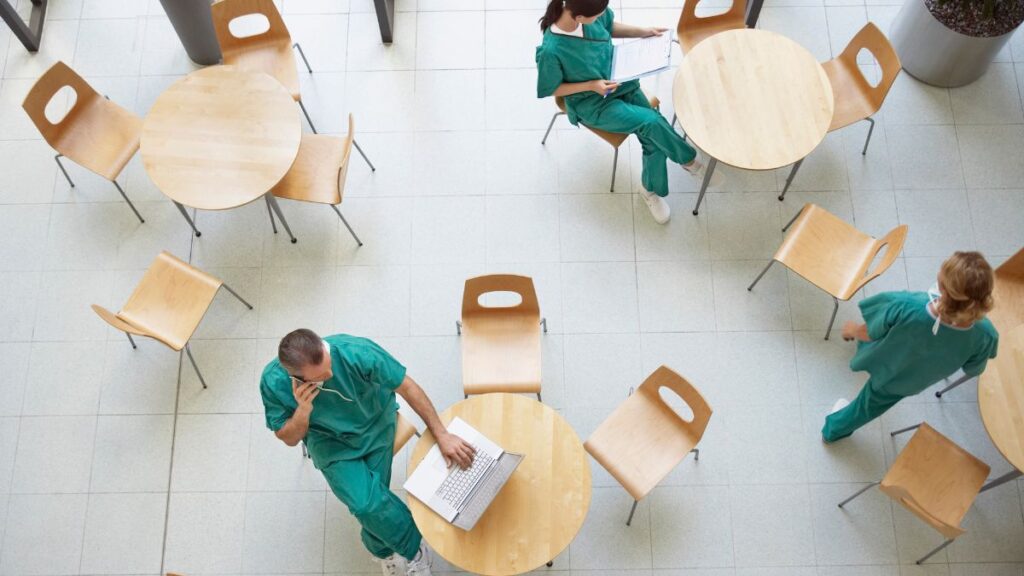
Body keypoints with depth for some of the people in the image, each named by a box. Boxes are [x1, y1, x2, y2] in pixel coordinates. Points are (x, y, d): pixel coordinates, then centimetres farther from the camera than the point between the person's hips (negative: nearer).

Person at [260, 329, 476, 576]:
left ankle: (384, 550, 21)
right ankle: (415, 548, 8)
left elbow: (407, 387, -21)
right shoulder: (274, 382, -26)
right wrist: (303, 411, -34)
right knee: (365, 502, -21)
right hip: (329, 441, 0)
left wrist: (441, 435, -20)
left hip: (375, 425, 0)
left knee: (371, 502, -14)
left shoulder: (357, 352, -34)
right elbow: (289, 439, -12)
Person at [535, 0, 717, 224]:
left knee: (652, 135, -10)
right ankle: (688, 159, 9)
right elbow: (550, 89, -14)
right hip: (592, 104, -5)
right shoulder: (551, 50, -31)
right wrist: (591, 86, -21)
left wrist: (643, 32, -3)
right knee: (652, 122, -20)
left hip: (620, 81, 5)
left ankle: (652, 190, 15)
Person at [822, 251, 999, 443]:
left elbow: (869, 333, -23)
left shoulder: (906, 307, -46)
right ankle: (835, 429, 62)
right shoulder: (985, 335, -38)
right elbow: (973, 370, -13)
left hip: (882, 363, -2)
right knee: (873, 402, 33)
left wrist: (853, 330, 2)